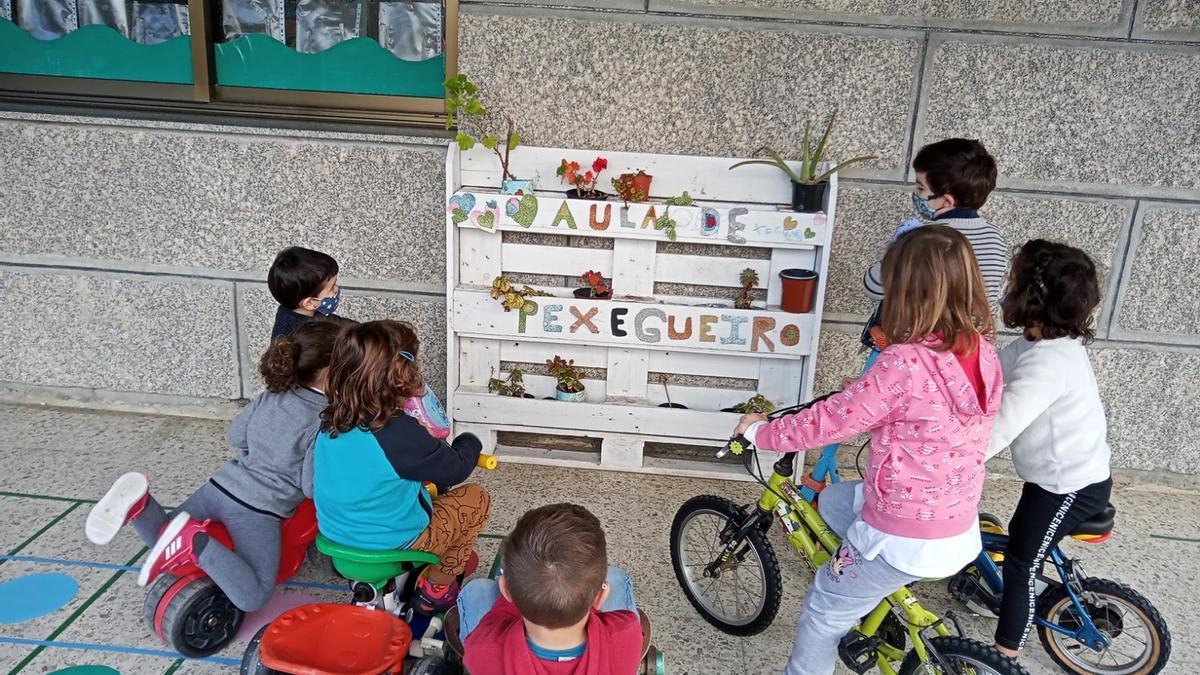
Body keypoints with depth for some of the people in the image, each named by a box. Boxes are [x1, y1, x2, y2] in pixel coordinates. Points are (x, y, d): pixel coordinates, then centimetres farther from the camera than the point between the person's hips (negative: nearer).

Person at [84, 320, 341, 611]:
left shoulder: (270, 396, 7)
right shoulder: (325, 420, -14)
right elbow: (311, 487, -12)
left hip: (220, 486, 7)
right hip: (256, 509, -7)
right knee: (252, 597, -10)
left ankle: (141, 504, -3)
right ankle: (195, 542, -24)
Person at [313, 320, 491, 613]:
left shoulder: (330, 422, -8)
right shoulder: (400, 432, -29)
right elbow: (456, 468, -14)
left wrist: (427, 443, 15)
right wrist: (470, 442, 6)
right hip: (392, 542, -7)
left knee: (428, 489, 28)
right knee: (477, 499, 11)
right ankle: (436, 588, 19)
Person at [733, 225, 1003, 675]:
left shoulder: (904, 363, -28)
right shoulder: (985, 354, -4)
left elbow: (829, 423, -20)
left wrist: (759, 431, -4)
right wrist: (868, 389, 25)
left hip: (904, 540, -7)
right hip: (960, 531, 7)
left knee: (824, 611, 16)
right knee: (833, 500, 28)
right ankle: (872, 595, 38)